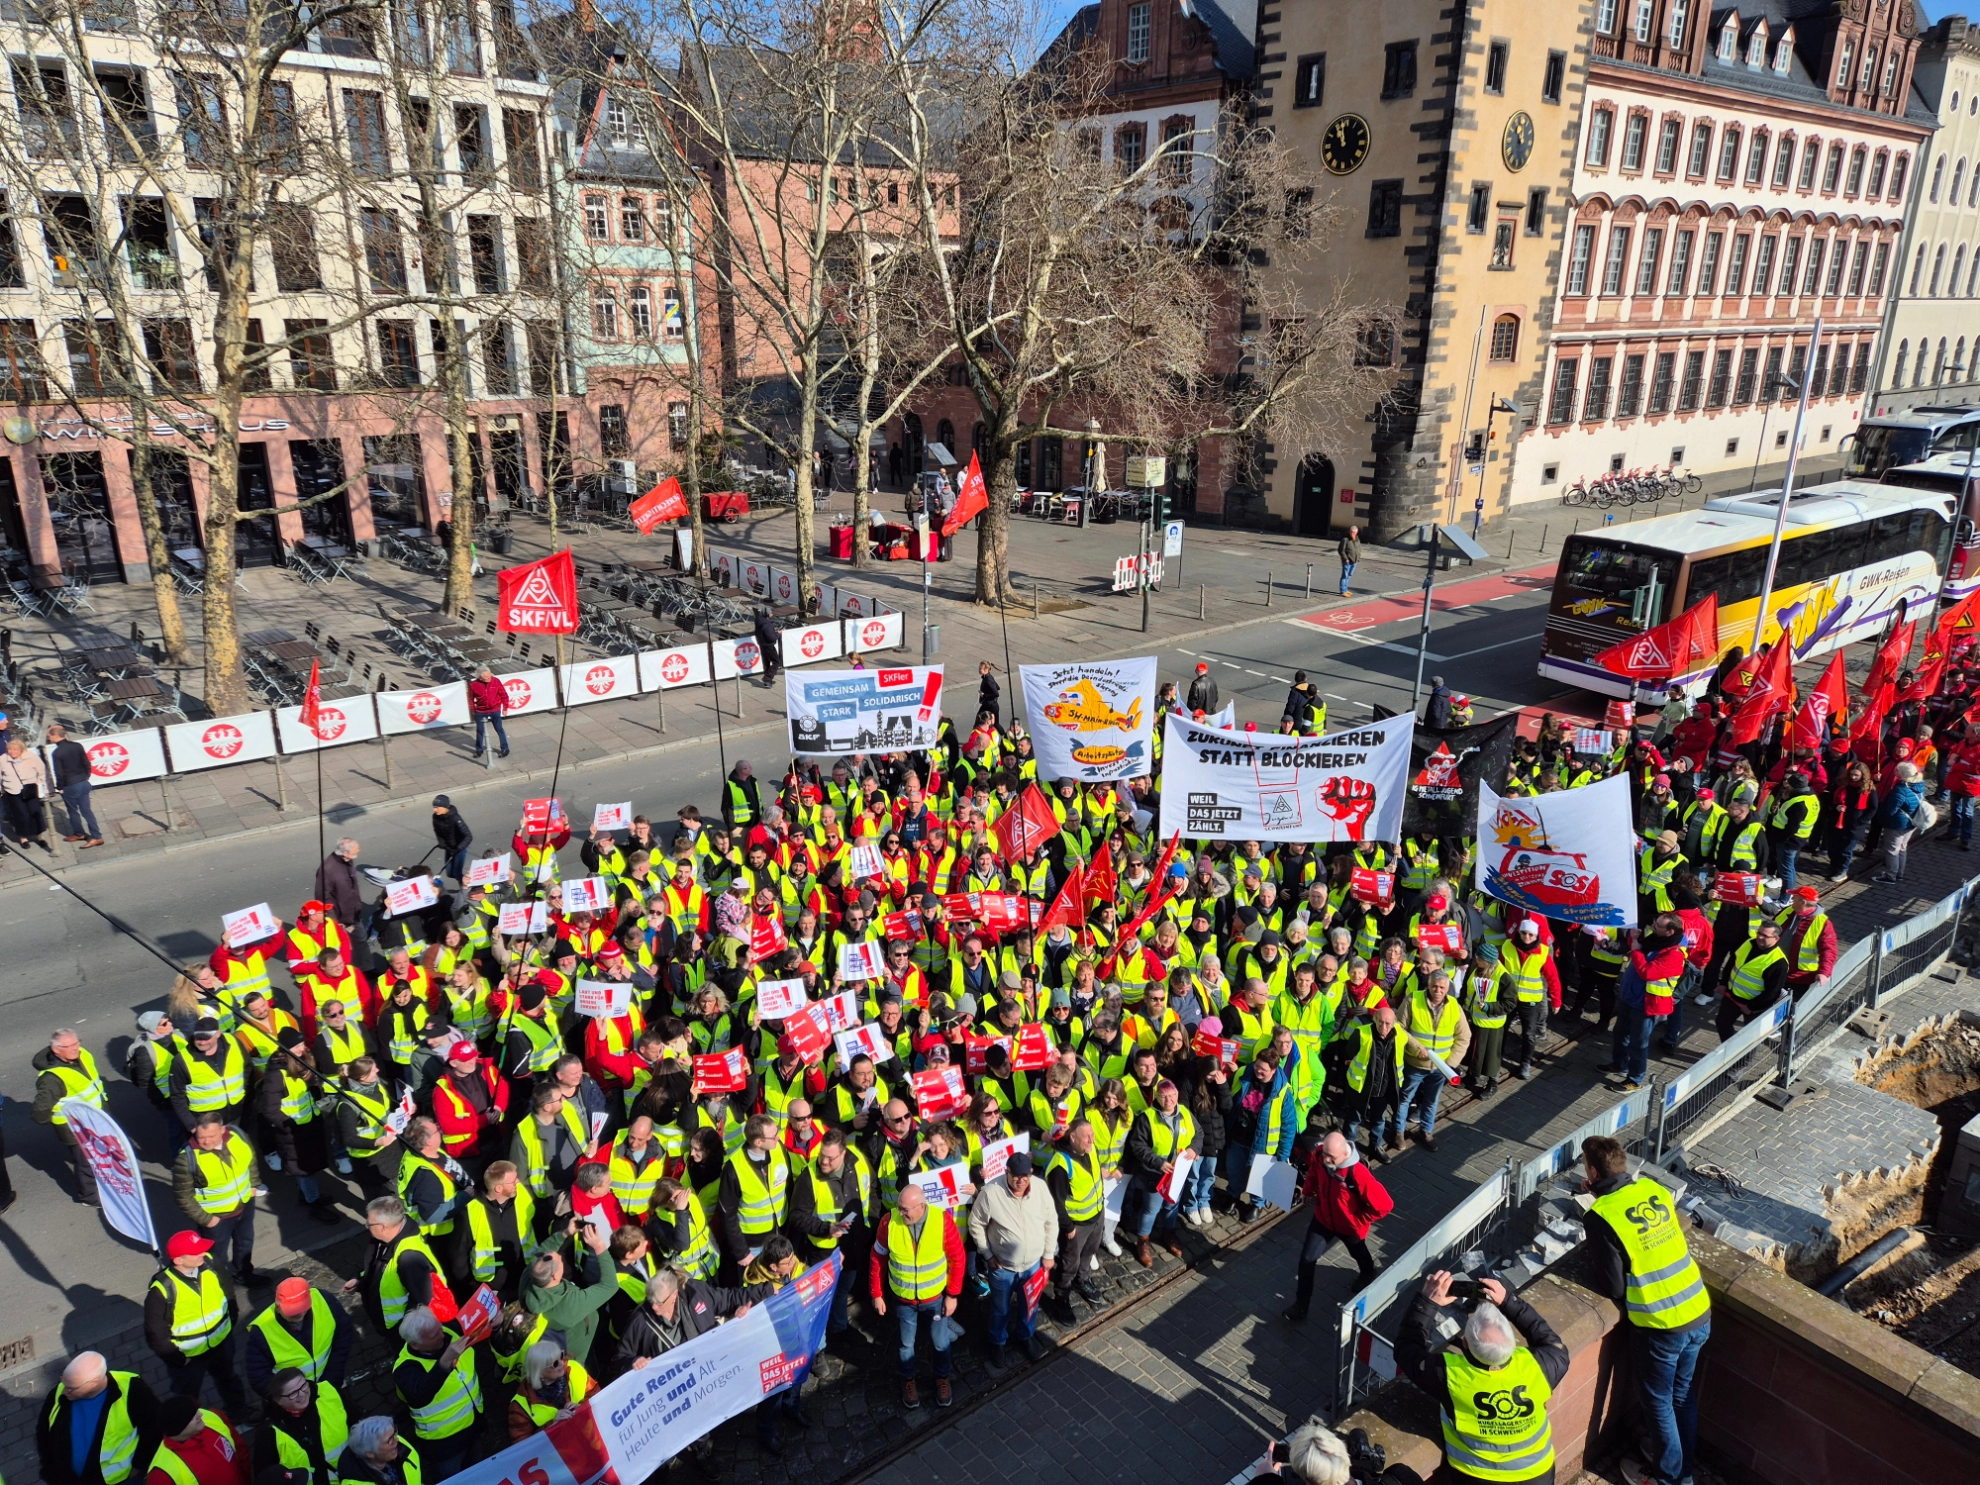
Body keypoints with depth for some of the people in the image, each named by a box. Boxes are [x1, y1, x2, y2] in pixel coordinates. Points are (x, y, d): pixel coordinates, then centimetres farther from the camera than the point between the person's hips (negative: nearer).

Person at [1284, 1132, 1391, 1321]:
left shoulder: (1358, 1174, -41)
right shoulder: (1319, 1155, -25)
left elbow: (1384, 1204, -33)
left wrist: (1360, 1220, -21)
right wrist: (1310, 1192, 6)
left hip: (1349, 1225, -3)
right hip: (1323, 1219, 3)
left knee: (1359, 1254, 29)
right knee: (1307, 1259, 1)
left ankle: (1367, 1274, 64)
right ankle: (1301, 1304, 20)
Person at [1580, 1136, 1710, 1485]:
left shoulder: (1601, 1217, -19)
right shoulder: (1655, 1189, -1)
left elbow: (1613, 1288, -15)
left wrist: (1598, 1266, 7)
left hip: (1662, 1325, -6)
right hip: (1699, 1312, 6)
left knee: (1658, 1401, 17)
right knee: (1684, 1394, 25)